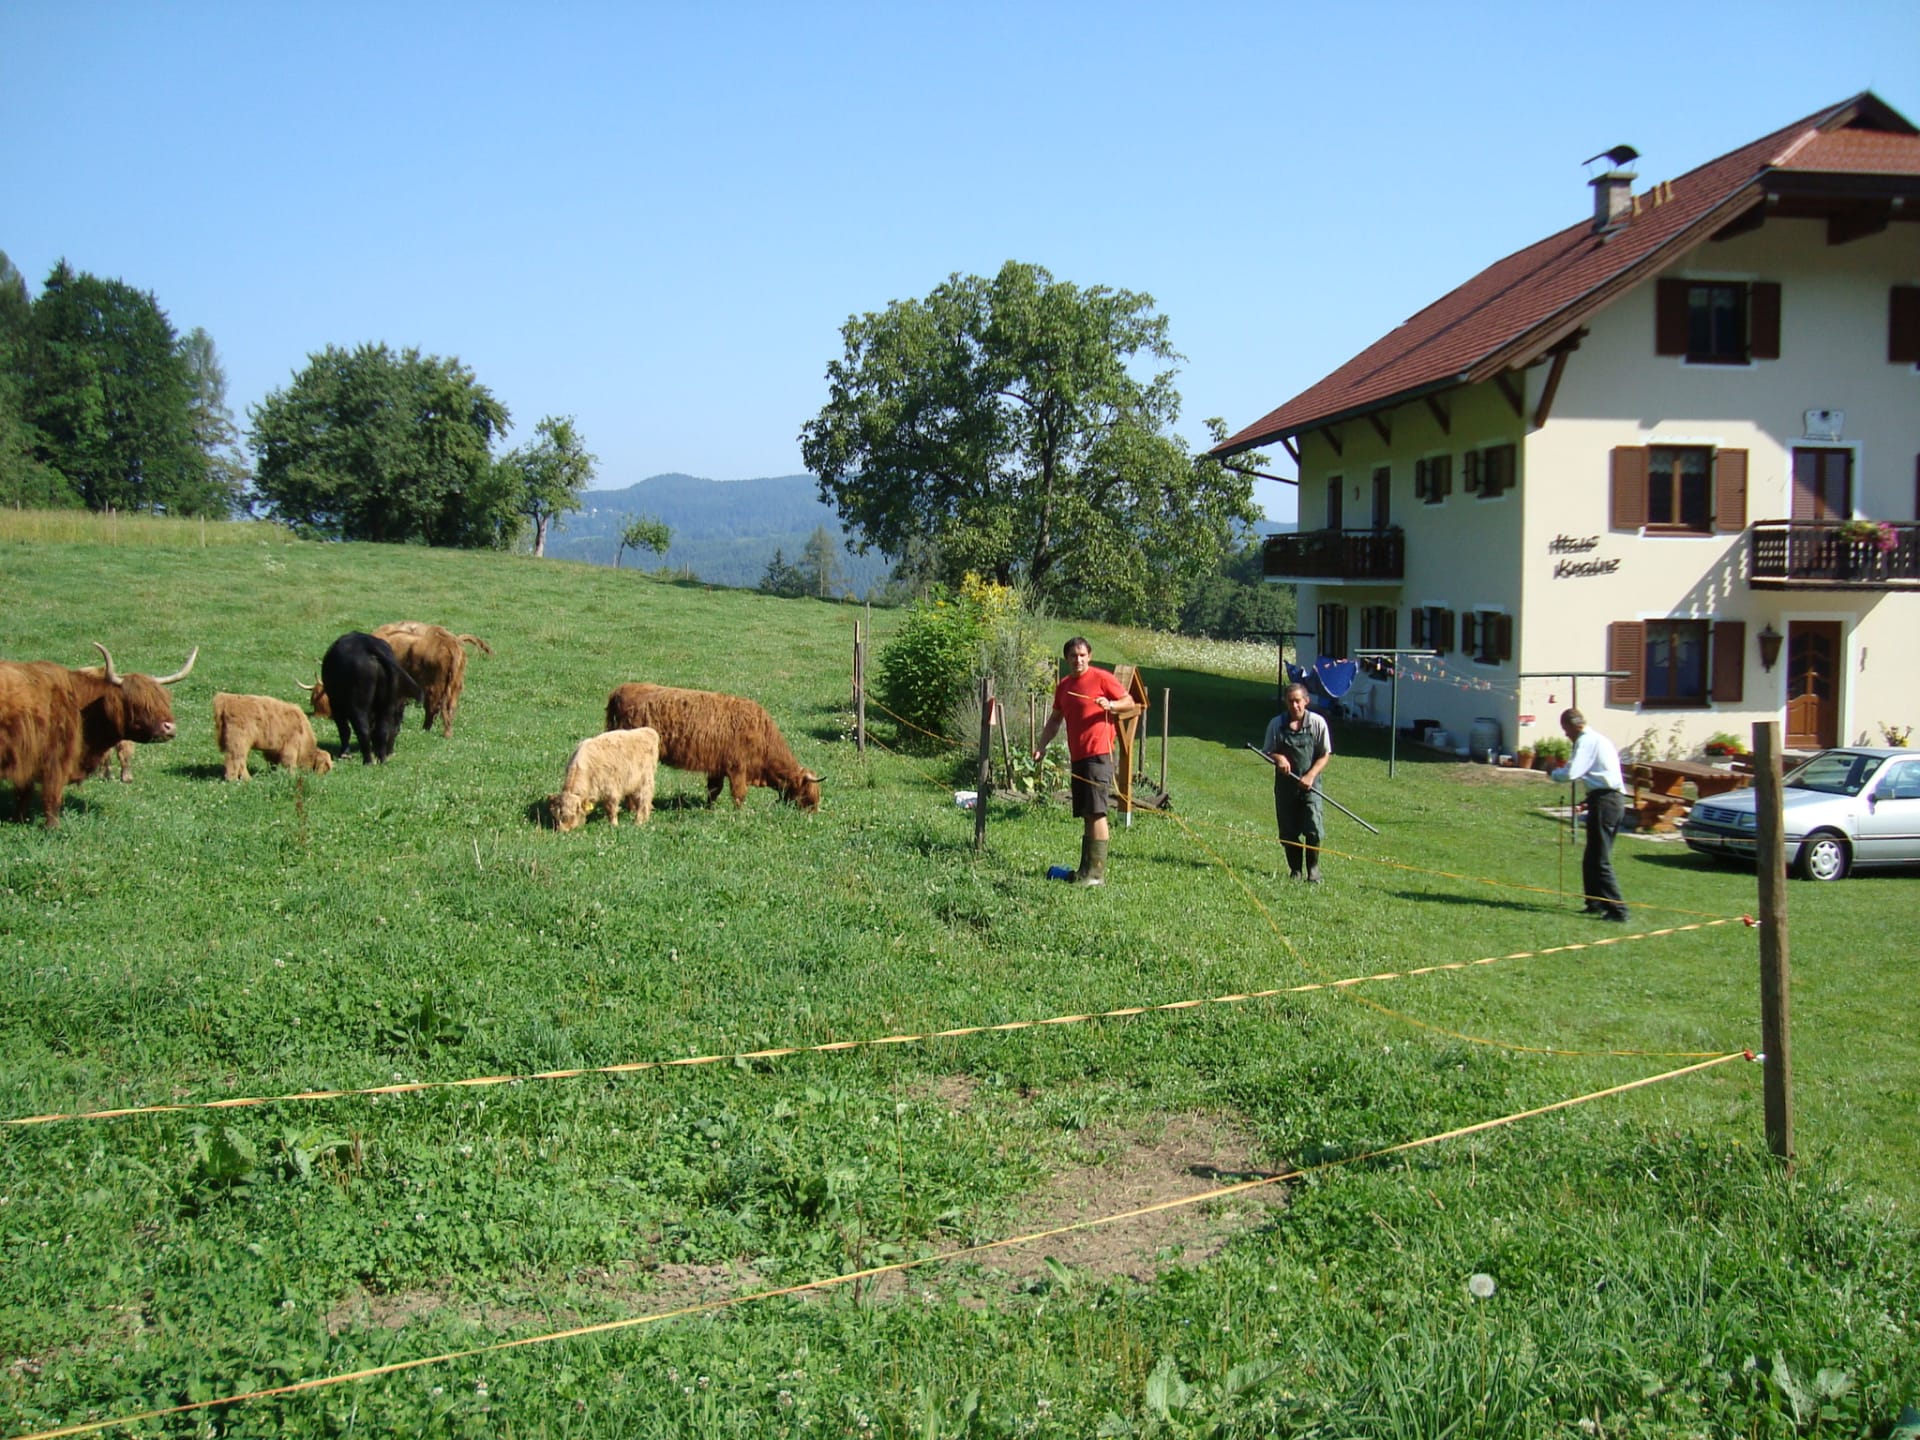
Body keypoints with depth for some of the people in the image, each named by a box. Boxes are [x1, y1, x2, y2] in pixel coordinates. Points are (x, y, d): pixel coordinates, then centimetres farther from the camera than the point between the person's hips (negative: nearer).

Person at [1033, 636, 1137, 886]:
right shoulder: (1063, 685, 16)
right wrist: (1040, 746, 15)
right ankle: (1086, 869, 15)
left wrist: (1110, 705, -19)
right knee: (1086, 814, 11)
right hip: (1077, 756, 7)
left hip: (1099, 754, -7)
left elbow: (1129, 703, 0)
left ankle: (1097, 872, -12)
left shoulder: (1102, 678, -4)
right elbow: (1055, 719, 24)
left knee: (1096, 812, -12)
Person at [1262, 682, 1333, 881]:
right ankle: (1295, 870, 21)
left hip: (1309, 784, -2)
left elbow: (1325, 755, 0)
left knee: (1313, 829, -12)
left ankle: (1313, 870, 4)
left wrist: (1310, 776, -13)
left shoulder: (1318, 723, -4)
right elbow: (1267, 752, 7)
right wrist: (1278, 758, -16)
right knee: (1288, 831, 5)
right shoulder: (1276, 724, 0)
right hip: (1285, 783, 2)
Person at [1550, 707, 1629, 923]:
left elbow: (1571, 773, -18)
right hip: (1615, 799, 10)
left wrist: (1554, 773, 1)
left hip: (1604, 800, -10)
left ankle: (1617, 911, -11)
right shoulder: (1599, 739, 22)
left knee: (1600, 862, -8)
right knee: (1592, 859, 18)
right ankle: (1596, 904, 25)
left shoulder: (1586, 741, -8)